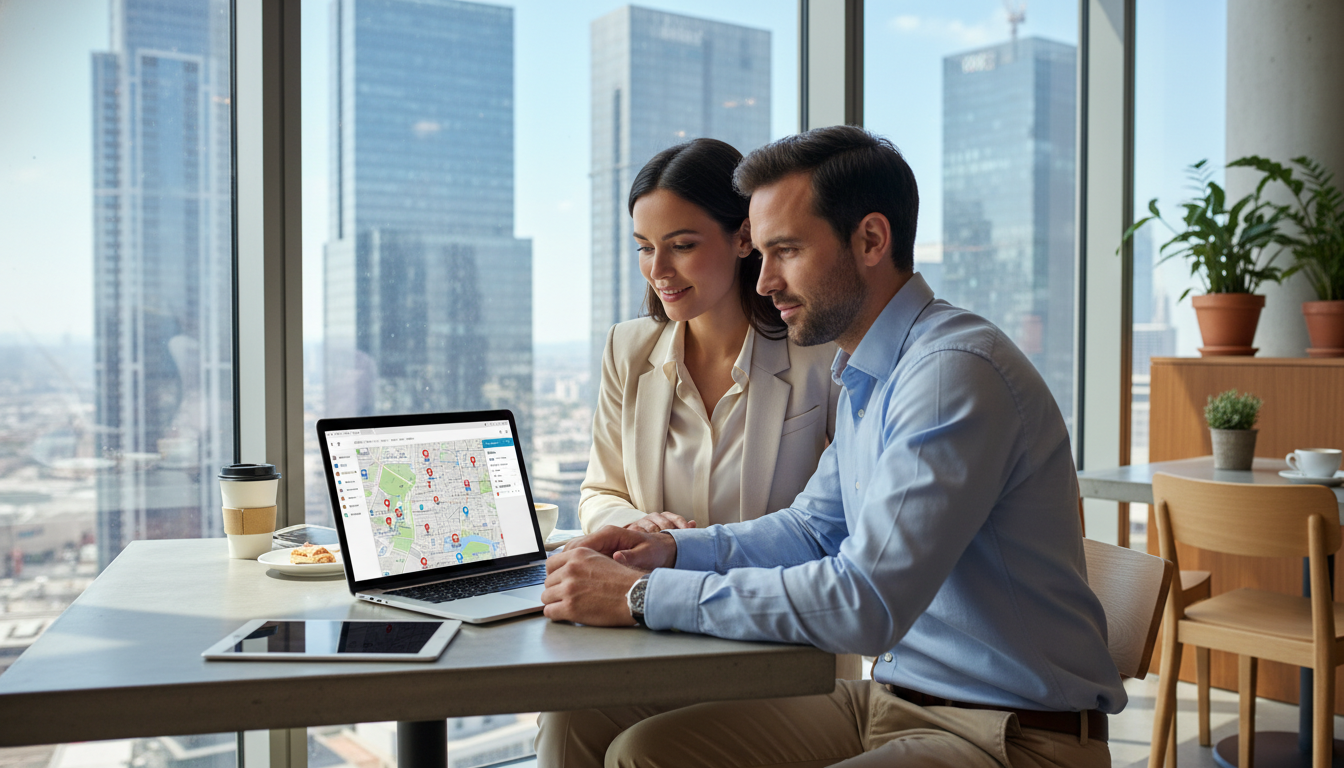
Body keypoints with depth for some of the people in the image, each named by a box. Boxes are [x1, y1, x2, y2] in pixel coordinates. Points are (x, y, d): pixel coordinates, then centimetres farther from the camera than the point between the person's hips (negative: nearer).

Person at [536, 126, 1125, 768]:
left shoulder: (955, 372, -20)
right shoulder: (868, 377, 10)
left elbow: (866, 604, -27)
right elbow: (815, 528, 20)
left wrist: (644, 596, -22)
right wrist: (673, 548, 4)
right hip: (889, 697, 8)